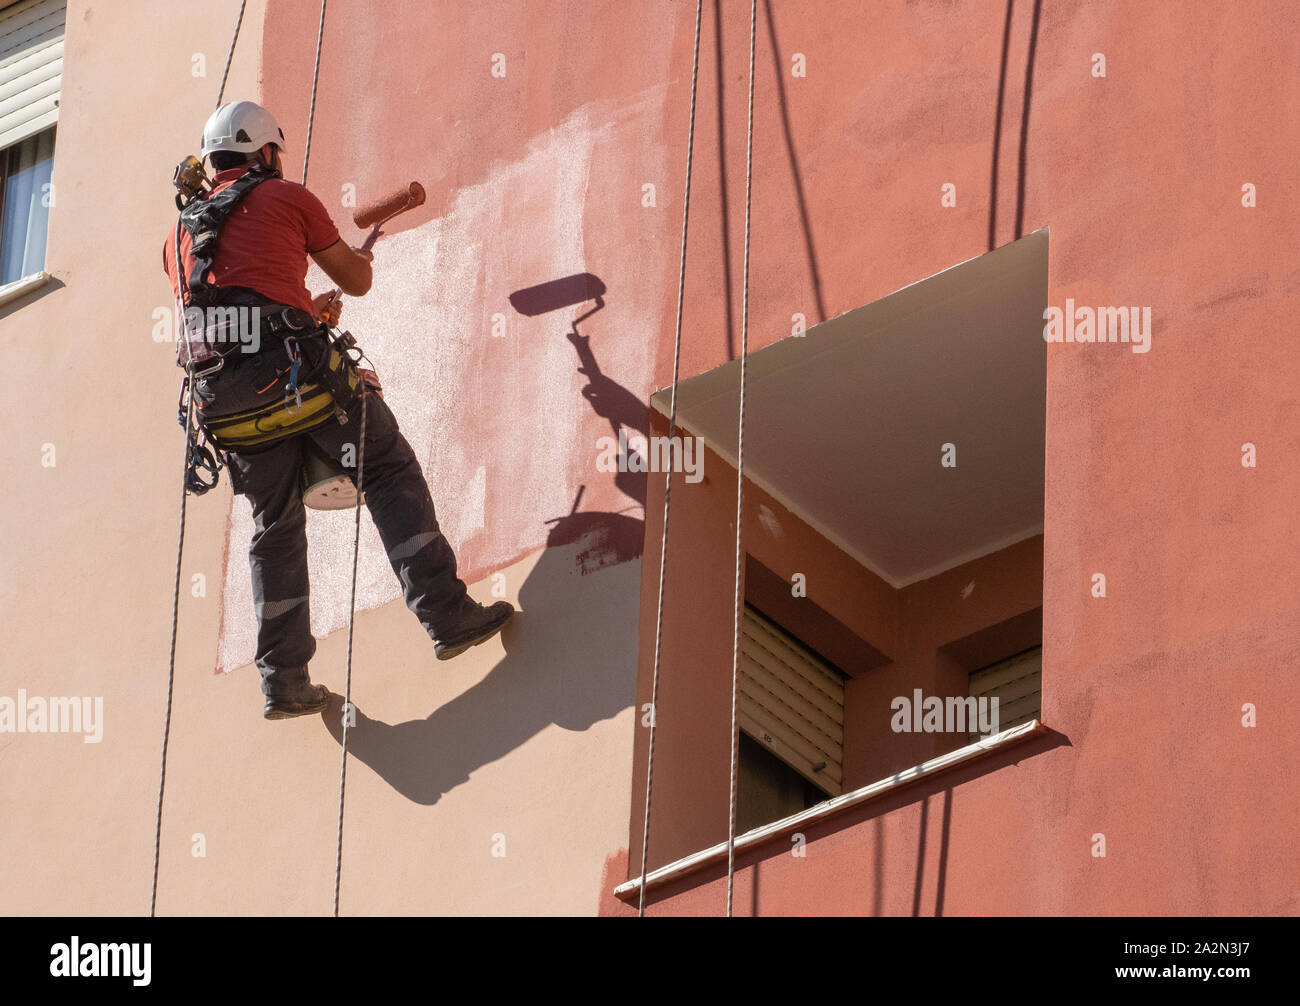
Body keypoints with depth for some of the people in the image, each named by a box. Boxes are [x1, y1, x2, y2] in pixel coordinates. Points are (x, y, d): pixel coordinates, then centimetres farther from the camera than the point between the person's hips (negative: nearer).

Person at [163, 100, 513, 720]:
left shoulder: (179, 232, 27)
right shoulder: (285, 197, 12)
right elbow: (357, 280, 19)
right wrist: (357, 258, 44)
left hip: (215, 384, 5)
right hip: (284, 358, -5)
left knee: (275, 526, 11)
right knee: (389, 472, 1)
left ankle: (284, 681, 6)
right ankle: (447, 616, -10)